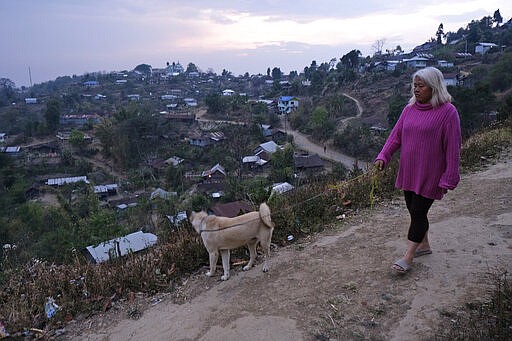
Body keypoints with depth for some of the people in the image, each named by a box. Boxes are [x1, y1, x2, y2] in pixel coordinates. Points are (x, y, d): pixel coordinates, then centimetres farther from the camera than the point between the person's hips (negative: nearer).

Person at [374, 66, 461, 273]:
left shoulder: (447, 112, -11)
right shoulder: (410, 109, 6)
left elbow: (453, 149, -11)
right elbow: (396, 135, 6)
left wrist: (448, 179, -12)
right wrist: (383, 157, -8)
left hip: (429, 175, -6)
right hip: (408, 172, 6)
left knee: (418, 212, -3)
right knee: (414, 211, 15)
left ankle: (408, 256, 7)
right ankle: (423, 245, 35)